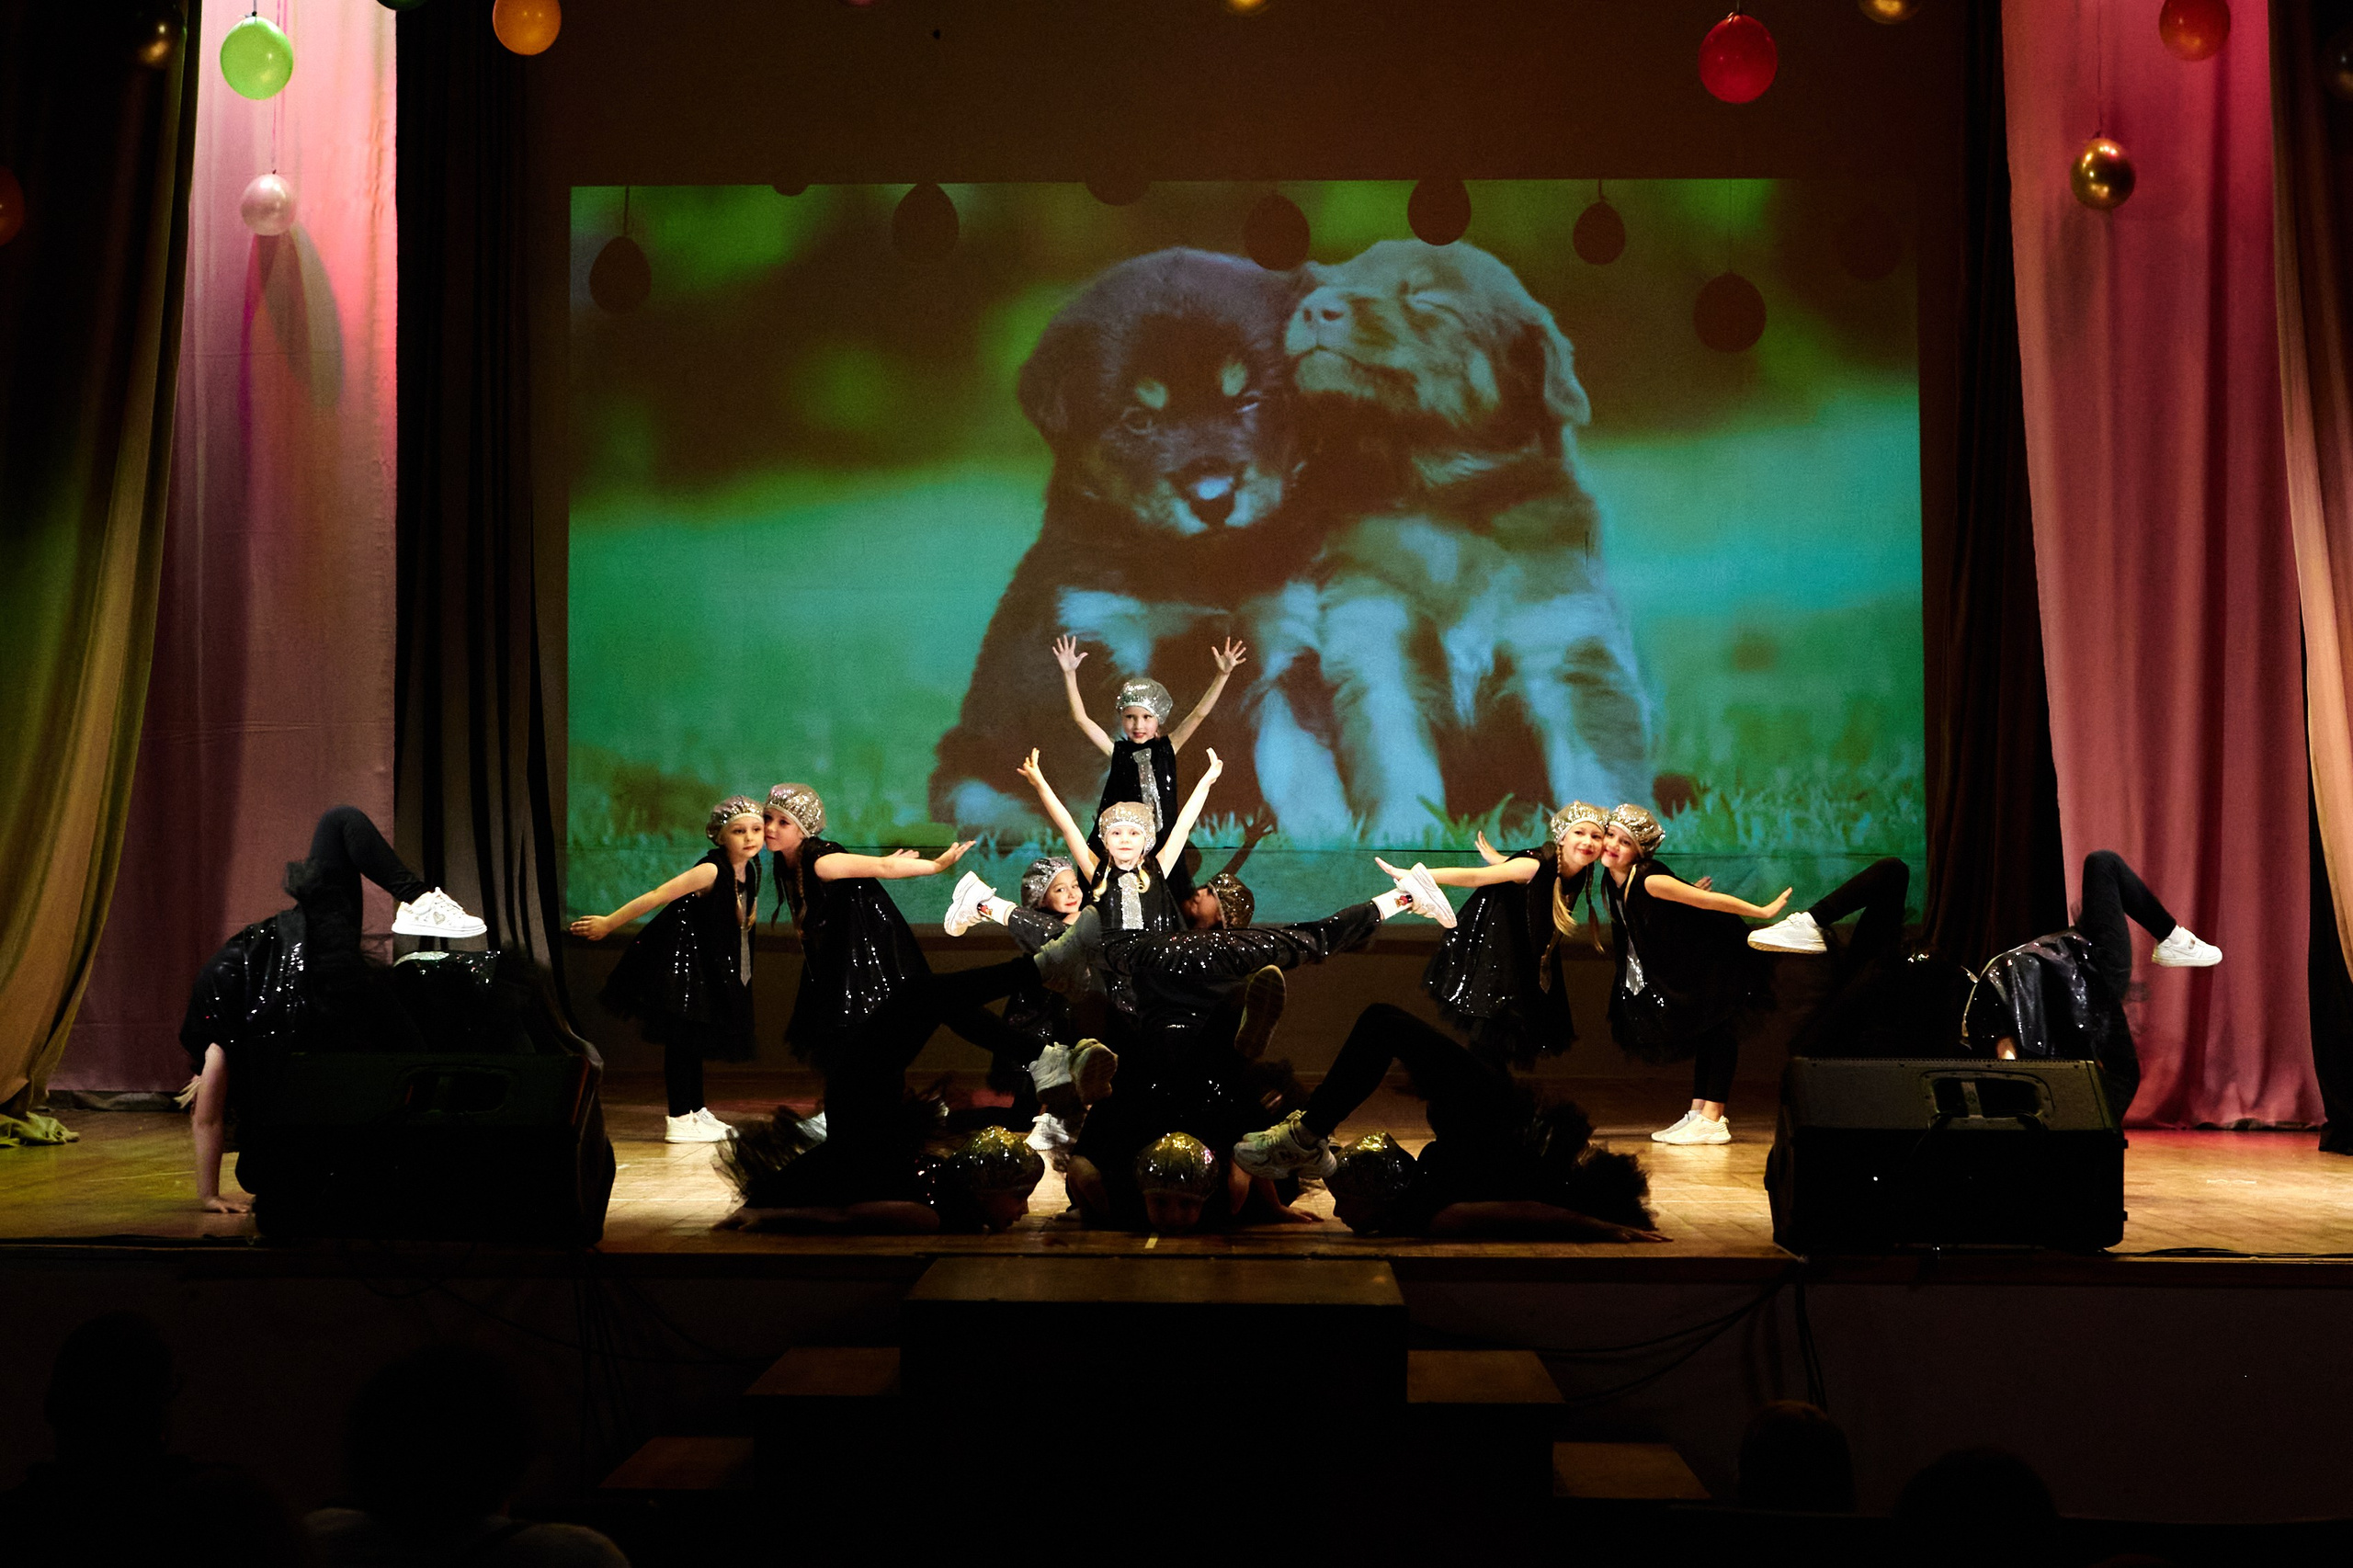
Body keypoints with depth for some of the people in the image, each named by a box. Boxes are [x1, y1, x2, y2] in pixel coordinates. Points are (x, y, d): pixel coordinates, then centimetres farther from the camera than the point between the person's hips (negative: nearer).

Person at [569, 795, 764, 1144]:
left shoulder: (750, 869, -2)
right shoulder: (710, 871, -26)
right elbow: (655, 897, -24)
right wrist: (608, 924, -21)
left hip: (707, 967, 8)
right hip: (677, 962, -8)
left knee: (696, 1038, 16)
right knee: (681, 1038, -6)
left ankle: (695, 1111, 25)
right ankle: (679, 1121, -3)